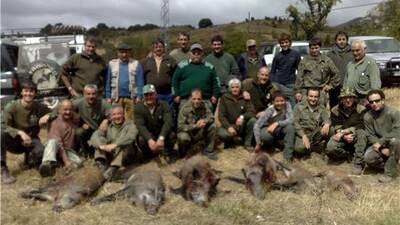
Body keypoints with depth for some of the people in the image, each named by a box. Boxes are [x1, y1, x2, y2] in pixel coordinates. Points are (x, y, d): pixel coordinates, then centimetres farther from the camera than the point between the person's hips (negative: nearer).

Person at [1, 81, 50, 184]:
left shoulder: (39, 107, -6)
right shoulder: (11, 106, -14)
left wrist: (48, 116, -19)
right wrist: (20, 132, -38)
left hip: (29, 141, 1)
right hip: (13, 141, -1)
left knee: (40, 151, -32)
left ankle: (29, 158, 9)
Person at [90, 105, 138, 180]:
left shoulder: (129, 124, 2)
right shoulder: (107, 126, 10)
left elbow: (130, 137, -21)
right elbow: (94, 137, -5)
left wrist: (115, 144, -34)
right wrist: (102, 145, -28)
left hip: (125, 154, -3)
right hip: (109, 154, 3)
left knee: (124, 144, -30)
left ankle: (113, 169, -46)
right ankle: (101, 163, -35)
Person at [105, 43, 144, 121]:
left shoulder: (136, 64, 4)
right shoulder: (112, 64, 10)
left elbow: (140, 82, 1)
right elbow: (108, 82, 11)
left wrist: (139, 96, -7)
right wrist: (108, 97, 6)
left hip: (131, 98, -1)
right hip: (116, 98, 2)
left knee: (130, 120, -2)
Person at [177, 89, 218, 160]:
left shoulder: (204, 105, -11)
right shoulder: (185, 108, -22)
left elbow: (211, 117, -7)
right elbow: (181, 126, -24)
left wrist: (204, 120, -31)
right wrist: (196, 126, -33)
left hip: (200, 133, 4)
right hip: (188, 133, -4)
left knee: (212, 126, -18)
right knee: (183, 137, -36)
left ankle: (208, 150, -2)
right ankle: (182, 151, 1)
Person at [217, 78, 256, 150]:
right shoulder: (224, 98, -2)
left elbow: (252, 112, -9)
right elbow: (221, 115, -6)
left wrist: (242, 117, -30)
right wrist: (229, 127, -23)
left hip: (242, 125, 2)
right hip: (229, 124, -1)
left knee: (253, 120, -28)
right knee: (222, 133, -33)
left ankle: (247, 143, -9)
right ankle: (233, 139, 1)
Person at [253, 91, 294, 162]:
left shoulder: (287, 105, -15)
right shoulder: (269, 110, -22)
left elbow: (291, 120, -24)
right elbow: (257, 126, -25)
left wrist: (277, 123, -36)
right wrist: (258, 143, -30)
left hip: (280, 131, 3)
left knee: (290, 127, -29)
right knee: (266, 136, -37)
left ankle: (288, 156, -21)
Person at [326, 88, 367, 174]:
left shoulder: (361, 109, -9)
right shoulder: (335, 111, -4)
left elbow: (360, 126, -12)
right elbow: (337, 128, -4)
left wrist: (344, 131, -22)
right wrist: (344, 136, -24)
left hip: (356, 137, -1)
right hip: (342, 138, 1)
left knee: (361, 133, -36)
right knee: (330, 148, -29)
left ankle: (358, 163, -26)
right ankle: (349, 155, 2)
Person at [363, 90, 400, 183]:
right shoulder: (368, 116, -8)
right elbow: (370, 136, -6)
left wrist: (381, 141, -25)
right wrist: (382, 149, -19)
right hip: (379, 145, 3)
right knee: (368, 158, -25)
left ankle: (390, 172, -22)